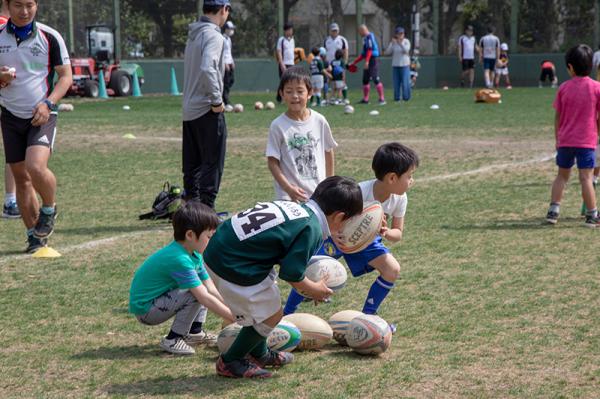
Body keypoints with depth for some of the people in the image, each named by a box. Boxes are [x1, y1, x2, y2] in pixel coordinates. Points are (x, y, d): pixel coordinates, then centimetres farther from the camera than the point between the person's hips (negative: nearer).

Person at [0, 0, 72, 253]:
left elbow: (66, 76, 0)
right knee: (21, 178, 5)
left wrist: (48, 103, -15)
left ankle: (49, 210, 5)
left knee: (36, 166, -24)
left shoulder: (50, 37, -4)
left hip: (41, 115, -3)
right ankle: (34, 236, 15)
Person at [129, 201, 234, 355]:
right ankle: (172, 340, -12)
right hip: (145, 309, -10)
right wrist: (234, 318, -27)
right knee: (196, 293, -24)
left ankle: (194, 332, 8)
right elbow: (205, 298, -30)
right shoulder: (179, 259, -28)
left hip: (159, 298, 10)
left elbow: (212, 290, 0)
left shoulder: (194, 255, 2)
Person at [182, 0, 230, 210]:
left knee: (192, 164, 13)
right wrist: (217, 100, -19)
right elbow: (207, 69, -27)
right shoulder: (213, 36, -14)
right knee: (212, 163, -3)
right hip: (208, 111, -9)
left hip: (189, 110, 9)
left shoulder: (193, 34, 13)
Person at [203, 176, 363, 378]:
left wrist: (303, 284, 18)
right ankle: (230, 362, 20)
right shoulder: (311, 229, -15)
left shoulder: (294, 208, 10)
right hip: (232, 268, -9)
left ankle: (259, 353, 44)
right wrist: (313, 290, 5)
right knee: (270, 316, 7)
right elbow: (291, 274, -14)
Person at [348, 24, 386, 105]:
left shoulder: (369, 36, -9)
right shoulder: (365, 38, 20)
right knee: (365, 80, 12)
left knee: (375, 79, -14)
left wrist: (367, 61, -27)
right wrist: (354, 62, 29)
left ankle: (382, 99, -15)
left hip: (373, 60, -10)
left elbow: (370, 50, -19)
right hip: (368, 61, 10)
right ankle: (365, 99, 19)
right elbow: (364, 54, 26)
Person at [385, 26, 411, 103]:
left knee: (405, 82, -8)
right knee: (396, 82, 1)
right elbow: (387, 52, -2)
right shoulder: (393, 42, 6)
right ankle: (397, 98, 6)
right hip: (395, 65, 3)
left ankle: (406, 98, 0)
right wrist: (392, 43, -12)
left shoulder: (406, 41, 0)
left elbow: (406, 50, -16)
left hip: (404, 65, -3)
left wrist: (400, 43, -24)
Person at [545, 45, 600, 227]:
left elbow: (558, 117, 5)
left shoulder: (564, 88, 0)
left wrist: (557, 139, 15)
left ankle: (553, 210, 12)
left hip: (565, 140, 2)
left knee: (562, 176, 15)